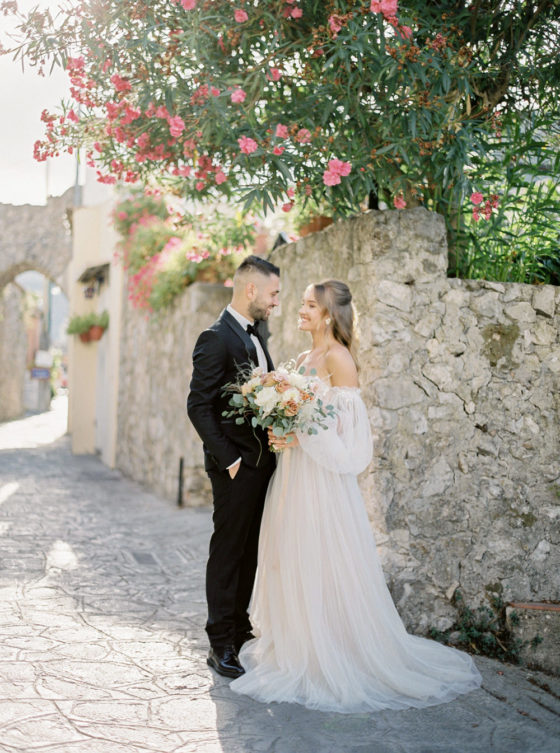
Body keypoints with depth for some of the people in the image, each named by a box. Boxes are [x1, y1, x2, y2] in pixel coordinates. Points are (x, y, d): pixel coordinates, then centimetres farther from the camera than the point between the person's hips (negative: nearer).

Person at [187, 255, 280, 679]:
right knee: (228, 552, 1)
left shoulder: (254, 336, 15)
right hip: (236, 466, -8)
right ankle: (221, 644, 10)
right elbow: (199, 406, -17)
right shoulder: (216, 338, -13)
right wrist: (229, 459, -18)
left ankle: (239, 629, 26)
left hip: (262, 462, 8)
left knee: (249, 551, 15)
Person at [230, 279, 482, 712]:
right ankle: (297, 648, 24)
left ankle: (330, 658, 10)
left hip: (323, 478, -9)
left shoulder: (338, 358, -11)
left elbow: (350, 427, -16)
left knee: (321, 564, -2)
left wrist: (302, 437, -22)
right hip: (294, 474, 9)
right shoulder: (305, 358, 15)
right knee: (291, 563, 12)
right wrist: (281, 432, 4)